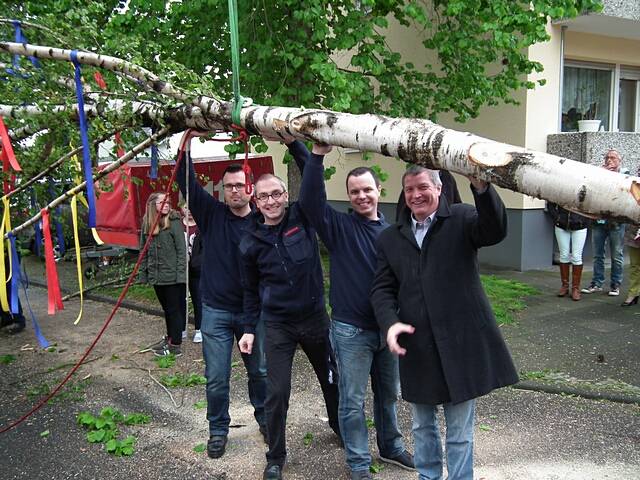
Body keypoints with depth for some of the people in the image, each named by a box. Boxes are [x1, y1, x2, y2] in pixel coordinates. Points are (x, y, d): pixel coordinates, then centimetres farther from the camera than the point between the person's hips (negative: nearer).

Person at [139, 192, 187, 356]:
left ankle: (175, 345, 10)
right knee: (166, 309, 18)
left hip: (172, 275, -5)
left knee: (174, 309, 3)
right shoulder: (147, 224, 6)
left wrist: (180, 273, -16)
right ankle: (170, 338, 32)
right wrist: (143, 273, 9)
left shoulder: (174, 222, -10)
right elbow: (144, 250, 11)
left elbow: (181, 250, -11)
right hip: (156, 275, 5)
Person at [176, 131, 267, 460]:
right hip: (216, 311, 0)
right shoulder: (212, 214, -2)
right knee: (216, 378, 5)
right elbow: (186, 181, -11)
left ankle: (263, 417, 38)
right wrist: (187, 140, -19)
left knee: (260, 371, 14)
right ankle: (218, 429, 27)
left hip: (253, 311, 0)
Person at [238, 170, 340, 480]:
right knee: (277, 392, -1)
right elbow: (251, 290, 5)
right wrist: (249, 328, 4)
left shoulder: (302, 217, -6)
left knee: (331, 378, 19)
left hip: (315, 317, 1)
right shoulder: (251, 242, -4)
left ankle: (340, 427, 46)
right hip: (277, 325, -1)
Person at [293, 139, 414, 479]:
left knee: (388, 394, 20)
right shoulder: (339, 226, -7)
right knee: (353, 401, 5)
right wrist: (317, 156, -29)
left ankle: (390, 447, 41)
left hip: (388, 327, 4)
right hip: (351, 330, -4)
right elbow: (310, 200, -22)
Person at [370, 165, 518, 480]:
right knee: (422, 425, 20)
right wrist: (390, 323, -14)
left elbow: (495, 231, -22)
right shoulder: (390, 238, 9)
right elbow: (382, 288, 6)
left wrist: (481, 187, -40)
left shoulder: (461, 219, -1)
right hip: (416, 346, 4)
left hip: (460, 342, -3)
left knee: (460, 430, 8)